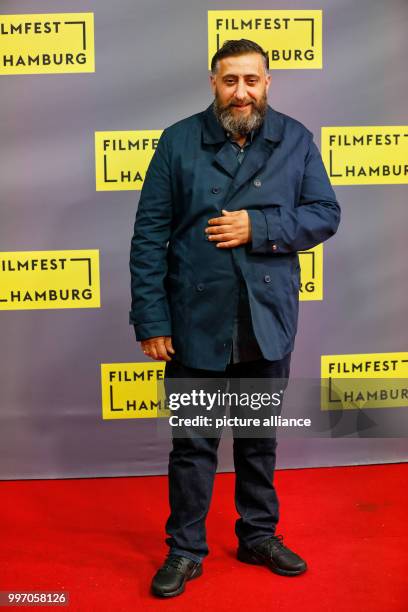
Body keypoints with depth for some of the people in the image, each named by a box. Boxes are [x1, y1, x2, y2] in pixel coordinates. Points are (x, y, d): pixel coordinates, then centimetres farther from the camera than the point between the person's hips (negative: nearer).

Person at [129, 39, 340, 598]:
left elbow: (326, 213, -1)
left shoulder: (296, 140, 1)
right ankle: (185, 550, 27)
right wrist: (151, 319, -11)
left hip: (269, 321, 2)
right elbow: (149, 235, -6)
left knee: (260, 437, 17)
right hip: (197, 321, -1)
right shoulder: (178, 141, -4)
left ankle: (259, 536, 36)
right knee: (192, 442, 9)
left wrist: (257, 227, -16)